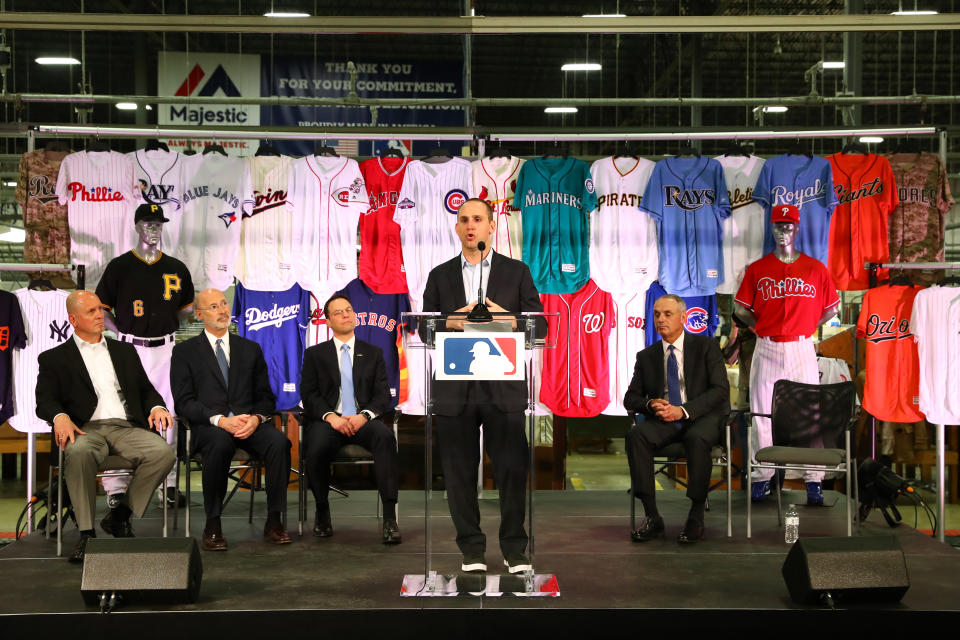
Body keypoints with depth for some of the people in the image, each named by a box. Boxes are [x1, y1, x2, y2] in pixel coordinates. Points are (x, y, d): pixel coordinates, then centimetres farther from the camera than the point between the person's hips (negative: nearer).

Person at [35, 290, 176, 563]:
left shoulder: (124, 351, 26)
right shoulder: (54, 358, 16)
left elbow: (145, 389, 24)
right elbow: (45, 401, 4)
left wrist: (156, 407, 0)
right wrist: (60, 417, -19)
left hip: (127, 428, 3)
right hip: (87, 428, -3)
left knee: (163, 452, -29)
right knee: (79, 452, -39)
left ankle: (119, 516, -12)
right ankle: (86, 533, -29)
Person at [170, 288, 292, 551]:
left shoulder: (250, 349, 20)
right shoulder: (185, 351, 10)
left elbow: (266, 397, 15)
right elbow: (184, 402, -1)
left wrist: (256, 418, -9)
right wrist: (220, 420, -17)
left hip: (250, 423, 3)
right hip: (208, 426, -3)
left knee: (279, 442, -30)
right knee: (220, 444, -39)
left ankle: (273, 521, -21)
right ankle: (213, 526, -27)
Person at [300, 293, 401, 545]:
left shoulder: (373, 353, 17)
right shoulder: (315, 354, 15)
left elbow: (383, 394, 8)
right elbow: (308, 394, 4)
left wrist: (365, 415, -14)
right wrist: (330, 416, -15)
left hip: (362, 420, 1)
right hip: (327, 420, 0)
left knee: (385, 435, -35)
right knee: (317, 449, -35)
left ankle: (390, 518, -35)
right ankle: (322, 512, -8)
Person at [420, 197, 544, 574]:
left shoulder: (516, 272, 9)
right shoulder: (440, 276, 13)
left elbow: (539, 327, 4)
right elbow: (425, 329, 8)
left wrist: (506, 318, -14)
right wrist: (451, 321, -12)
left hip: (504, 387, -1)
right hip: (455, 389, 1)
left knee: (512, 469, -2)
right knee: (460, 472, 4)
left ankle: (514, 550, 9)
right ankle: (471, 551, 15)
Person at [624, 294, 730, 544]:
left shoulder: (706, 347, 3)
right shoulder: (646, 356, 14)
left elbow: (720, 390, -7)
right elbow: (631, 398, 14)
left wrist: (683, 410, -19)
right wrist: (651, 405, -10)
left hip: (702, 417, -3)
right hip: (663, 420, 3)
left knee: (697, 439, -38)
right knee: (636, 434, -29)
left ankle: (696, 517, -25)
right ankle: (652, 517, -26)